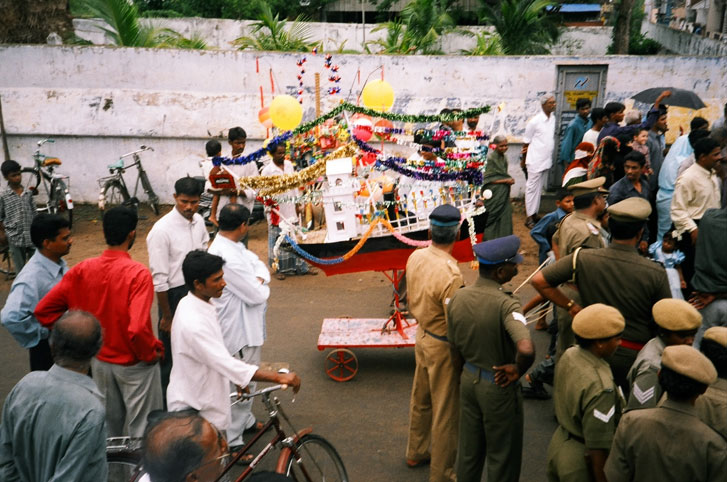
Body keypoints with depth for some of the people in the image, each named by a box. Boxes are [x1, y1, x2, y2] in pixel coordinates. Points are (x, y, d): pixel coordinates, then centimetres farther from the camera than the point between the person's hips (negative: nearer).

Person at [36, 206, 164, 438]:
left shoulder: (82, 270, -10)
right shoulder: (138, 274, -26)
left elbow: (43, 310, -7)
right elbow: (137, 329, -34)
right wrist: (152, 353, -15)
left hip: (100, 360, 5)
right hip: (134, 364, -5)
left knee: (109, 423, 25)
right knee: (141, 428, 13)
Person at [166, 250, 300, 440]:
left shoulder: (192, 305, -1)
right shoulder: (192, 322, -33)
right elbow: (227, 364, -36)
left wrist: (238, 378, 14)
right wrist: (279, 377, -36)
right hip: (192, 410, -9)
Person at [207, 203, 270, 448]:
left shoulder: (232, 246, 2)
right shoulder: (227, 258, -30)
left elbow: (258, 263, 7)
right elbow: (256, 295, -27)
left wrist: (259, 280, -14)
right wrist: (263, 288, -5)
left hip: (247, 325, 11)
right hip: (240, 330, -11)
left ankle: (245, 419, 47)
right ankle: (231, 441, 14)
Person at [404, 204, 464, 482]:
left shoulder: (415, 257, -8)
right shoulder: (450, 274, -31)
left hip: (421, 336, 8)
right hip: (442, 347, -8)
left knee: (421, 399, 26)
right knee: (446, 412, 9)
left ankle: (416, 453, 46)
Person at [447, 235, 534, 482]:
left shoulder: (457, 298, -7)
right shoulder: (505, 304, -28)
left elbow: (455, 347, 4)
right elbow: (526, 350, -43)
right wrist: (517, 371, -22)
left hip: (468, 379, 6)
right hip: (498, 386, -6)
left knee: (468, 449, 23)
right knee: (502, 457, 15)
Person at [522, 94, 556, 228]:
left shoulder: (553, 118, 5)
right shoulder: (535, 121, -14)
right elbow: (526, 142, -6)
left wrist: (549, 157, 15)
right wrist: (523, 160, 1)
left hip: (546, 160, 7)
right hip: (535, 161, -7)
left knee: (539, 188, 13)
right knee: (532, 188, -1)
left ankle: (535, 213, 23)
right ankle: (529, 217, 3)